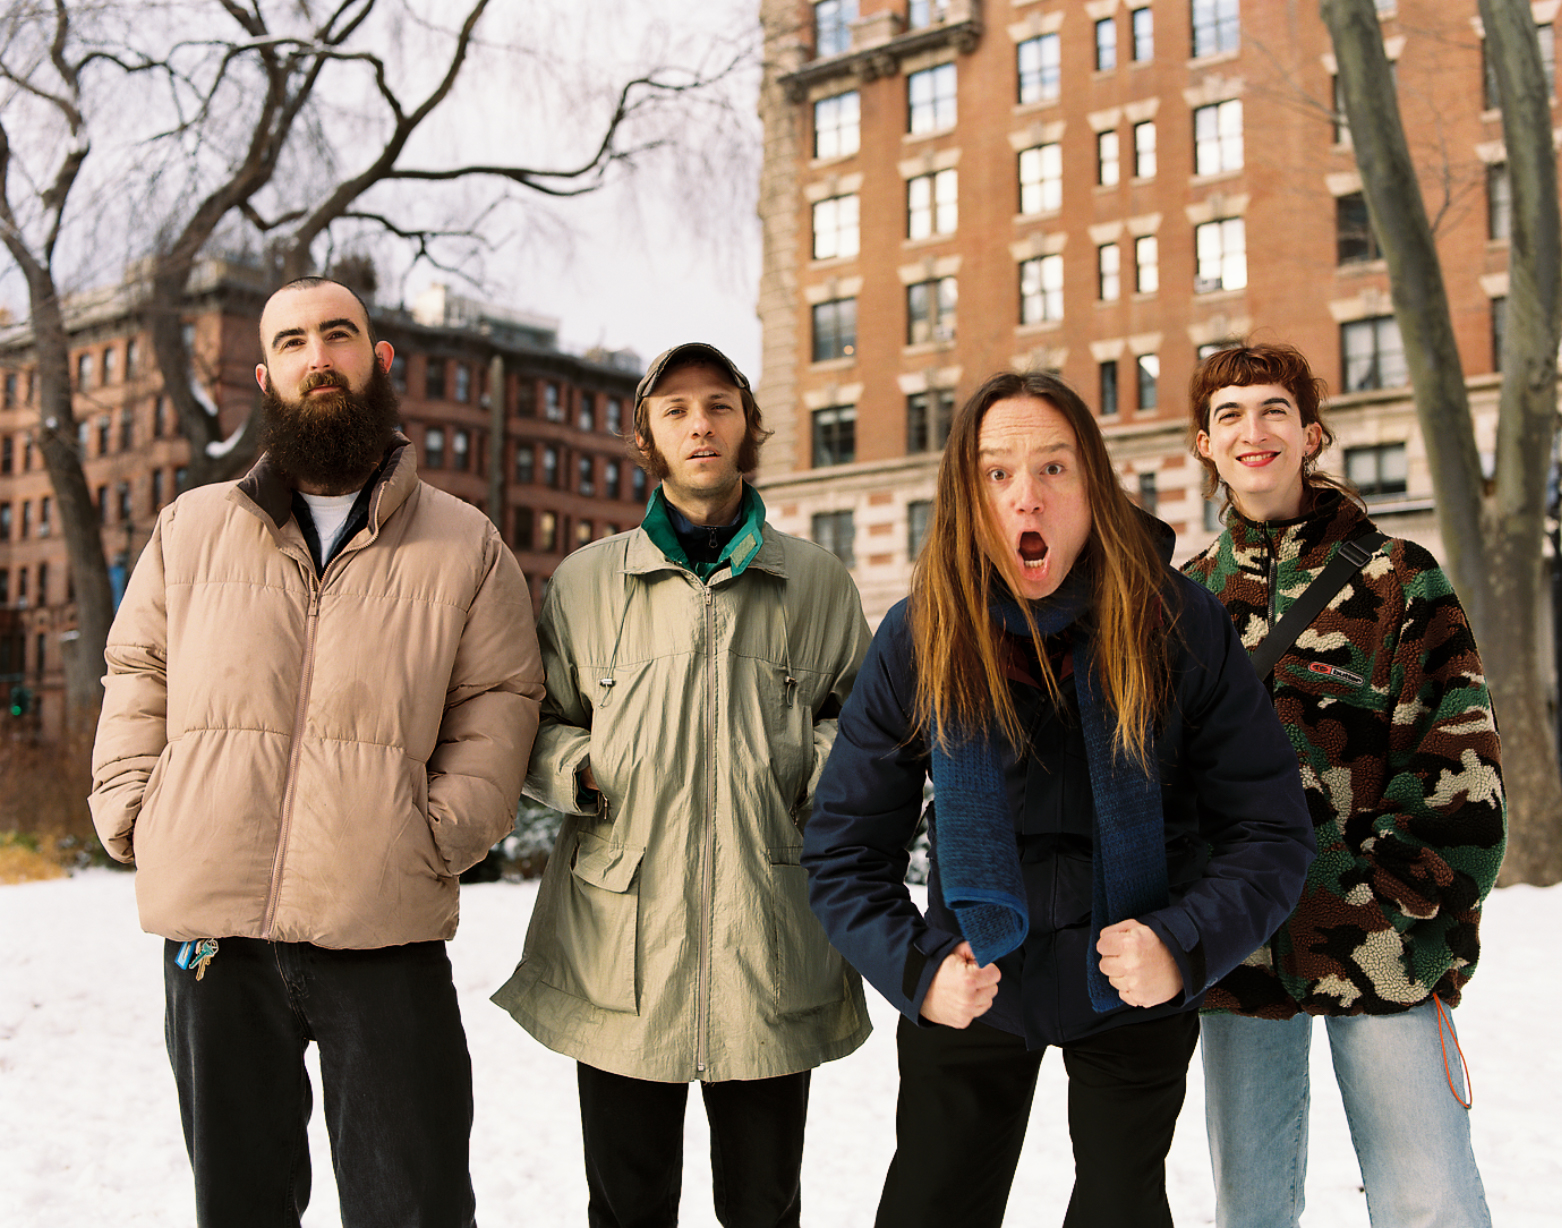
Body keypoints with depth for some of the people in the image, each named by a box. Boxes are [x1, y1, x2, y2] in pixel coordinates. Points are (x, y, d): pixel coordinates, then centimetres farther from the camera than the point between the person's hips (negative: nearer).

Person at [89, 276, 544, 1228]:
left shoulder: (466, 546, 8)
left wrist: (438, 836, -7)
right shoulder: (193, 527, 14)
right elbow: (137, 677, 17)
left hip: (385, 931, -2)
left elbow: (500, 701, 5)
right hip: (211, 926, 2)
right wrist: (133, 812, 4)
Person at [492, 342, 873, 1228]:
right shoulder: (586, 580, 9)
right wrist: (573, 766, -6)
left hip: (771, 951, 0)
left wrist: (829, 760, -4)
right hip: (621, 951, 0)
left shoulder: (817, 581, 9)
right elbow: (540, 722, 15)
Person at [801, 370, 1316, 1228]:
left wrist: (1184, 947, -27)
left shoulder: (1179, 625, -18)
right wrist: (915, 968, -23)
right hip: (971, 987, 1)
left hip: (1135, 994, 0)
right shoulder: (918, 640, -16)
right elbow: (843, 849, -8)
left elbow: (1270, 830, -12)